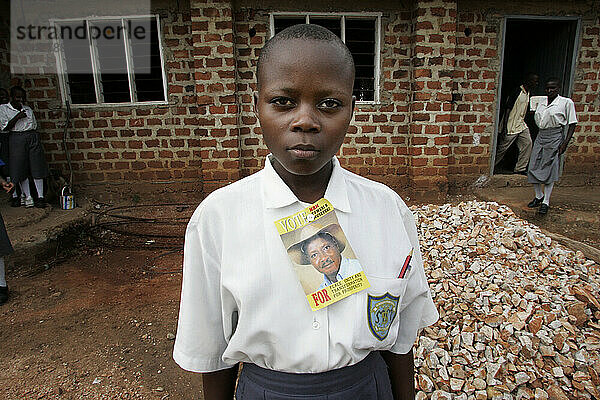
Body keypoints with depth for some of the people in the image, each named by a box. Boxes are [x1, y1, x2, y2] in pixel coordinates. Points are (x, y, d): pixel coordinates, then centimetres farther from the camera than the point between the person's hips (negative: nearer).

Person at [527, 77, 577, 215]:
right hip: (540, 137, 5)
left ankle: (546, 202, 7)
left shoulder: (566, 103, -3)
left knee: (550, 170, -2)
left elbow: (572, 124, -3)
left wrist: (565, 143, -11)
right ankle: (538, 196, 22)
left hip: (555, 138, -5)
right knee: (533, 168, 3)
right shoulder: (541, 104, 12)